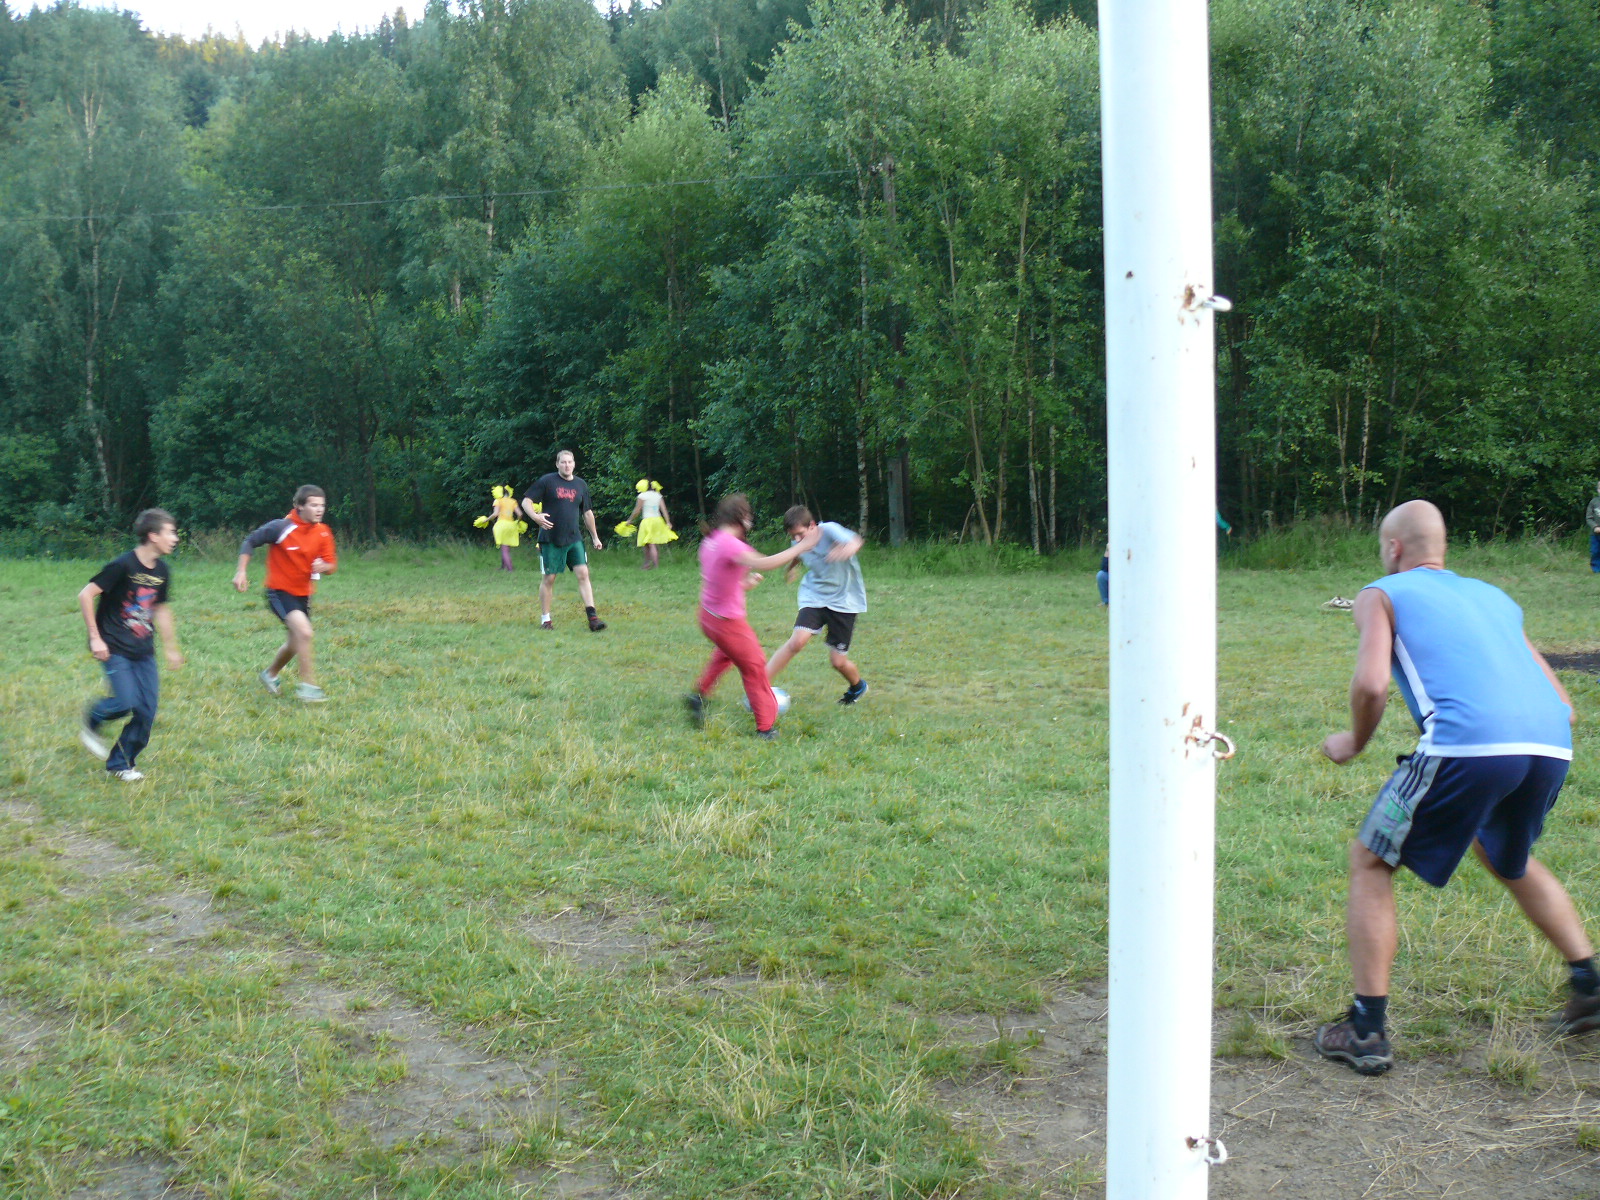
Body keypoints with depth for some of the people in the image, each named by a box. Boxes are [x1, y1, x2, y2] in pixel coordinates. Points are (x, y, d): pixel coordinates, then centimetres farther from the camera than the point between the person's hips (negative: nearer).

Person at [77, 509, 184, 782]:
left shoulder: (162, 571, 7)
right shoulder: (123, 565, -15)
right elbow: (86, 595, -14)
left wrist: (171, 648, 22)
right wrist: (95, 638, -15)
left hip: (143, 651, 6)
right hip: (115, 649, -6)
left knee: (147, 710, 0)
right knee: (127, 702, -17)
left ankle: (120, 763, 15)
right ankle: (91, 720, 16)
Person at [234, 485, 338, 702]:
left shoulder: (323, 533, -4)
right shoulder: (281, 527, -18)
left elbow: (331, 565, -1)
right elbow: (249, 541, -6)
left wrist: (324, 567, -25)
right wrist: (241, 572, -12)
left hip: (303, 594, 7)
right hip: (280, 592, -7)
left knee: (296, 641, 20)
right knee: (303, 631, -26)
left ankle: (270, 674, 47)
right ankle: (308, 685, -19)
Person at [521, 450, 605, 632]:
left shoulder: (581, 485, 11)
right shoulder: (546, 481, -3)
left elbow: (587, 513, 20)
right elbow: (526, 501, -4)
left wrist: (595, 537, 21)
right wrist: (535, 516, -24)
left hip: (574, 539, 3)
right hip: (550, 539, -3)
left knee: (583, 574, -7)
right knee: (548, 578, 2)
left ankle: (592, 617, -9)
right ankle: (545, 619, 13)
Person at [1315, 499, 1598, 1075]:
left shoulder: (1382, 594, 16)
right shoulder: (1493, 596, 31)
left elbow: (1370, 684, -2)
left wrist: (1353, 743, 15)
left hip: (1469, 743, -6)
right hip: (1553, 746, 6)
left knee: (1370, 863, 12)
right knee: (1508, 860, 35)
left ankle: (1366, 1031, 7)